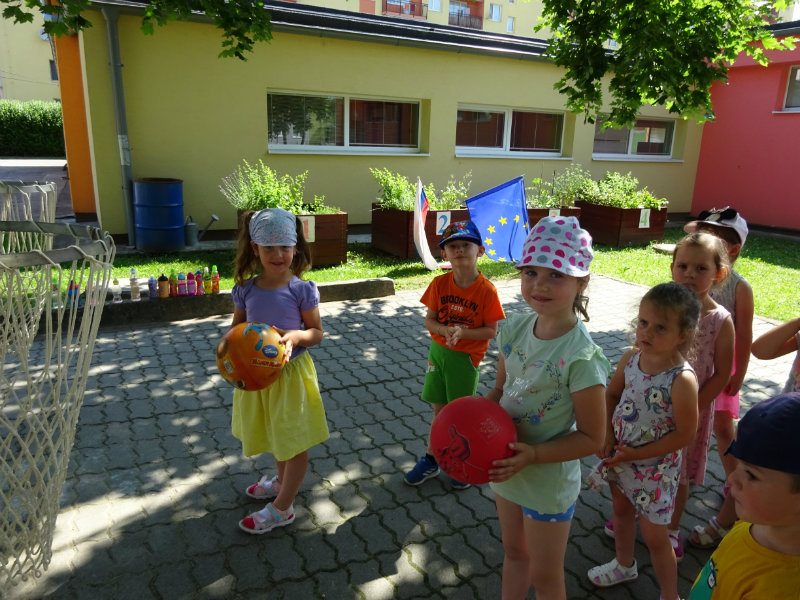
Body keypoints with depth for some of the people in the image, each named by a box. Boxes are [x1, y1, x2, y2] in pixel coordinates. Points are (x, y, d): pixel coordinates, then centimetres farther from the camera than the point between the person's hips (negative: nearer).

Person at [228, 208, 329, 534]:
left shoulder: (301, 290, -16)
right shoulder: (246, 289, -6)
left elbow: (317, 332, -9)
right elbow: (237, 326, 6)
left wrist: (296, 336, -29)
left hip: (291, 373, -4)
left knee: (295, 440, 9)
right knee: (275, 434, 26)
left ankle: (282, 508, 28)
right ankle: (282, 481, 52)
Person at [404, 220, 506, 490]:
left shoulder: (486, 290, -17)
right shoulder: (439, 284, -7)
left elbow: (491, 330, -13)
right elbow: (429, 320, -4)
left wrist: (462, 332, -27)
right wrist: (446, 330, -24)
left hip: (466, 357, -3)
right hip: (438, 352, 3)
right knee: (439, 409, 17)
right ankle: (431, 460, 34)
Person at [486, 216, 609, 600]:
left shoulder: (582, 357, -28)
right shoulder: (515, 328, -9)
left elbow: (591, 438, -19)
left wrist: (533, 455, -28)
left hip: (548, 480, -5)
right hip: (507, 468, 5)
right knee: (514, 553, 28)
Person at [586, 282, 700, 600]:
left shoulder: (683, 380, -29)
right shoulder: (631, 358, -12)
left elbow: (684, 434, -22)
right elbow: (612, 395, 4)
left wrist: (636, 454, -19)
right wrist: (607, 435, -7)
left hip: (654, 467, -6)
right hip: (620, 456, 7)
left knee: (654, 537, 9)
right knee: (621, 510, 28)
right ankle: (624, 565, 55)